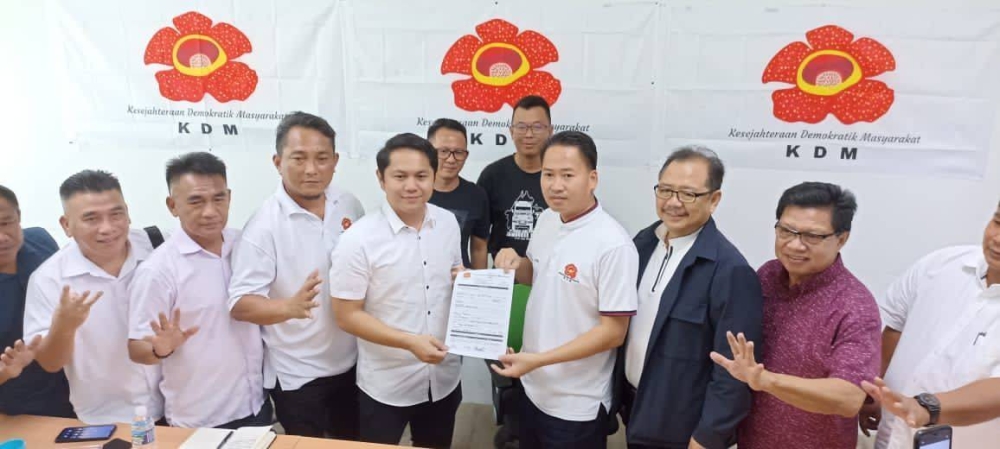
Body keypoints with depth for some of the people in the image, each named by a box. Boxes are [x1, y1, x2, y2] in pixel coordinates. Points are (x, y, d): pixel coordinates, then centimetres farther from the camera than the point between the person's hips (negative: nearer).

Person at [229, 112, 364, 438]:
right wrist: (290, 306, -40)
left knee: (353, 442, 24)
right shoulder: (264, 225, -20)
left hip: (351, 361, 5)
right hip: (297, 375, -5)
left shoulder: (350, 206, -4)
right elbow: (240, 304, -22)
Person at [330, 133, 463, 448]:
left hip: (444, 377, 5)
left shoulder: (448, 222, -2)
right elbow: (346, 315, -15)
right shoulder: (359, 239, -18)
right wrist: (410, 342, -24)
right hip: (386, 386, -4)